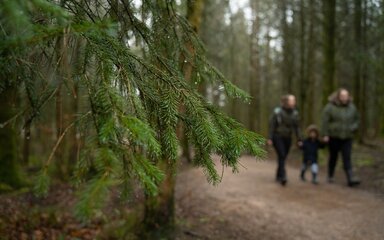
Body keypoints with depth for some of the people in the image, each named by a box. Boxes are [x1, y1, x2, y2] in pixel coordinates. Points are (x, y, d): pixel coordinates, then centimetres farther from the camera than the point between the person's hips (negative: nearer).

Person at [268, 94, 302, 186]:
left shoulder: (294, 113, 3)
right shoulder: (277, 112, -10)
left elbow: (296, 127, 8)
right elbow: (272, 125, -8)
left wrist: (299, 139, 4)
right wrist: (270, 138, -12)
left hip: (287, 138, 4)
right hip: (277, 137, -4)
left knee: (283, 157, 6)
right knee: (281, 155, -17)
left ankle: (278, 176, 20)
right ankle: (283, 176, -21)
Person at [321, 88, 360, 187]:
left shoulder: (351, 107, 3)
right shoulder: (330, 107, -9)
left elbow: (356, 119, 15)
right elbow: (325, 121, -9)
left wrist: (354, 128, -3)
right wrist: (325, 135, -13)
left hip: (347, 137, 2)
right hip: (334, 137, -2)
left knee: (347, 158, -6)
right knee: (333, 157, 11)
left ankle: (351, 179, -13)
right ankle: (330, 176, 29)